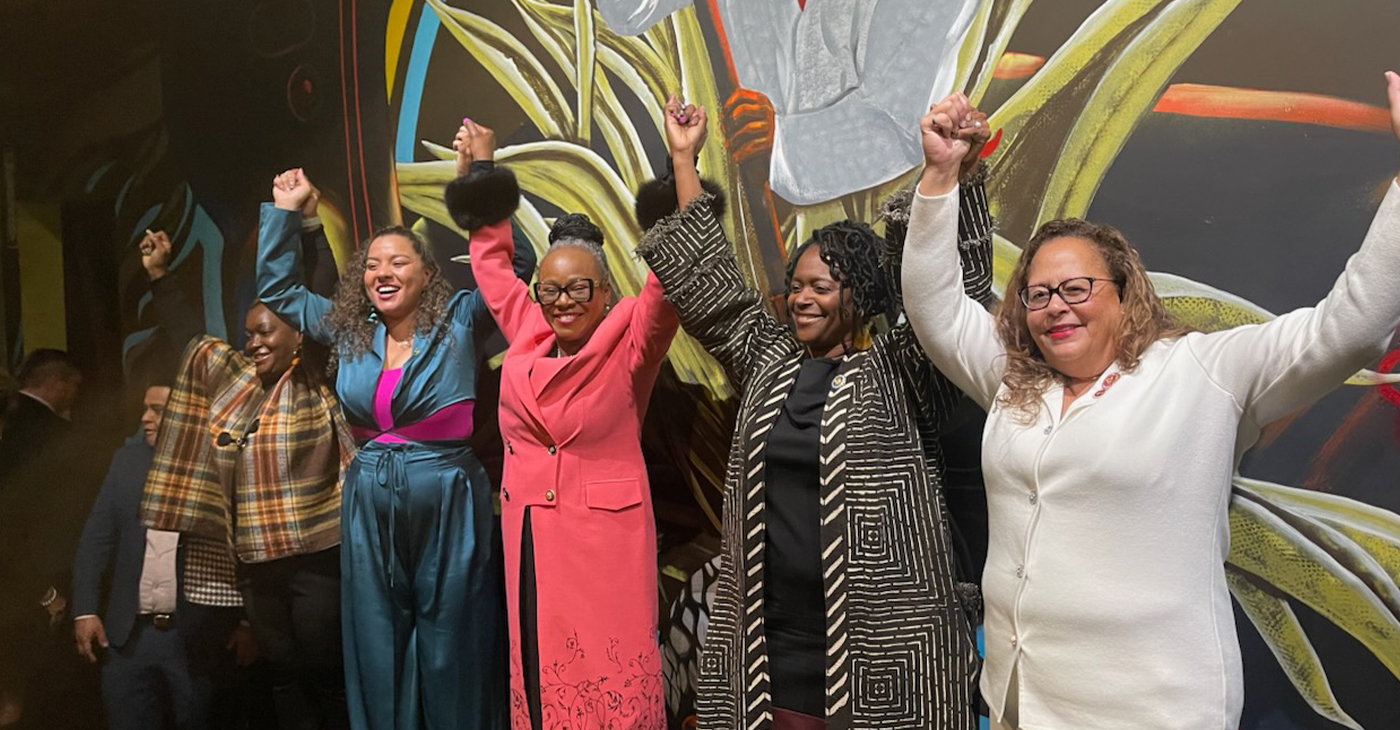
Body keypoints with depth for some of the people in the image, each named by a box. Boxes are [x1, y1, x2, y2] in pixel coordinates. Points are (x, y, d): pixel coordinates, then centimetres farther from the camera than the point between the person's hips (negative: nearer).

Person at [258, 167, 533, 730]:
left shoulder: (458, 320, -2)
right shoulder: (348, 331, 10)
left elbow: (516, 263, -10)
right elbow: (276, 289, 22)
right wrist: (284, 209, 17)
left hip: (449, 501, -4)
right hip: (368, 504, 4)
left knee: (452, 654, 5)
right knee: (378, 654, 12)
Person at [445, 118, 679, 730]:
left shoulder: (628, 341, -7)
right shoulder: (528, 333, 7)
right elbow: (493, 262, 21)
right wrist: (479, 170, 24)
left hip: (604, 535, -5)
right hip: (527, 535, 5)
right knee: (538, 672, 13)